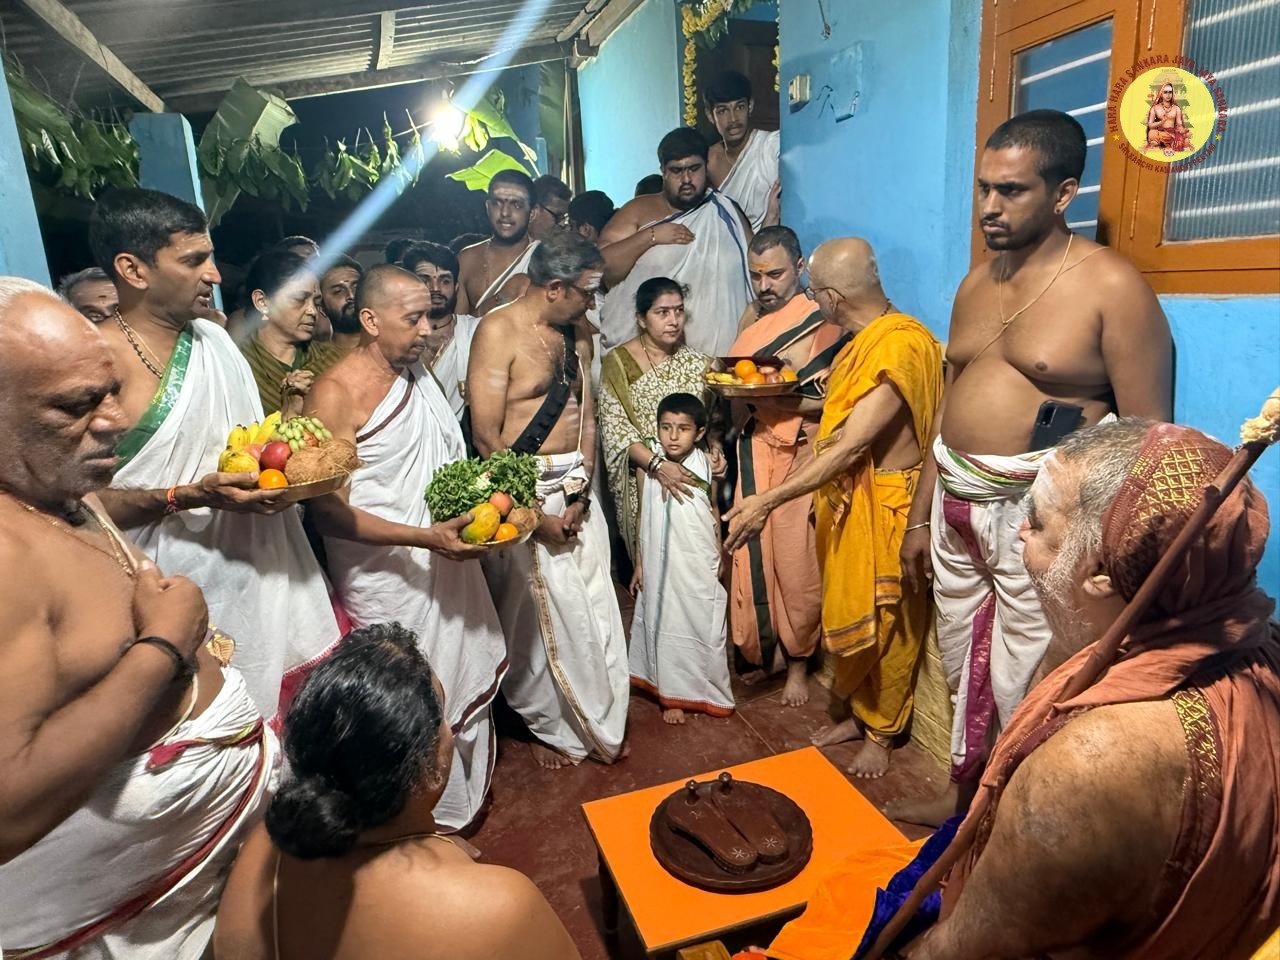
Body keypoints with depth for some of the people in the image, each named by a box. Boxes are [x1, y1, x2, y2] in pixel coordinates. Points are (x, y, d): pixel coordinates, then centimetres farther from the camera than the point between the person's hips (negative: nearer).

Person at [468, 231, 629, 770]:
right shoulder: (499, 331, -12)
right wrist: (535, 515, -14)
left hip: (578, 489, 6)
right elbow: (487, 436, -17)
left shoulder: (577, 336, 10)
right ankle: (549, 724, 27)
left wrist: (580, 497, -5)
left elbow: (586, 419, 8)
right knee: (537, 614, 5)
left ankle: (597, 721, 29)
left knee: (593, 608, 10)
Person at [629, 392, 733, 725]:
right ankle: (673, 695, 25)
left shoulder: (705, 466, -7)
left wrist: (719, 555, 10)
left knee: (702, 624, 11)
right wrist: (639, 564, 4)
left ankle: (705, 689, 31)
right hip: (662, 563, 0)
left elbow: (714, 510, 7)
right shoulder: (647, 467, -8)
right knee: (666, 625, 9)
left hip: (700, 563, 0)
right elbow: (643, 517, 1)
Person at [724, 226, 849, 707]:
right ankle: (767, 651, 27)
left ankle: (798, 660, 21)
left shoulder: (821, 324, -8)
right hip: (753, 453, 6)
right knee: (754, 557, 8)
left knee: (796, 561, 1)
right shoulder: (753, 320, 13)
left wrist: (781, 400, -25)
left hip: (798, 456, -5)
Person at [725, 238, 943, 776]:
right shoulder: (866, 338, 5)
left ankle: (881, 733, 29)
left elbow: (850, 447, -29)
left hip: (884, 504, -9)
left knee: (885, 622, 9)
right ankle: (860, 714, 38)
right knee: (851, 613, 19)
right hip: (848, 499, 9)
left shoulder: (899, 345, -25)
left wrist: (767, 501, -29)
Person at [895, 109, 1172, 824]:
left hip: (1038, 515, -6)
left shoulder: (1112, 286, -10)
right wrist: (922, 517, 16)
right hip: (956, 503, 7)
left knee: (1025, 690, 2)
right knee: (964, 671, 18)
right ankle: (964, 795, 39)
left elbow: (1149, 437, -10)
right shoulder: (977, 283, 10)